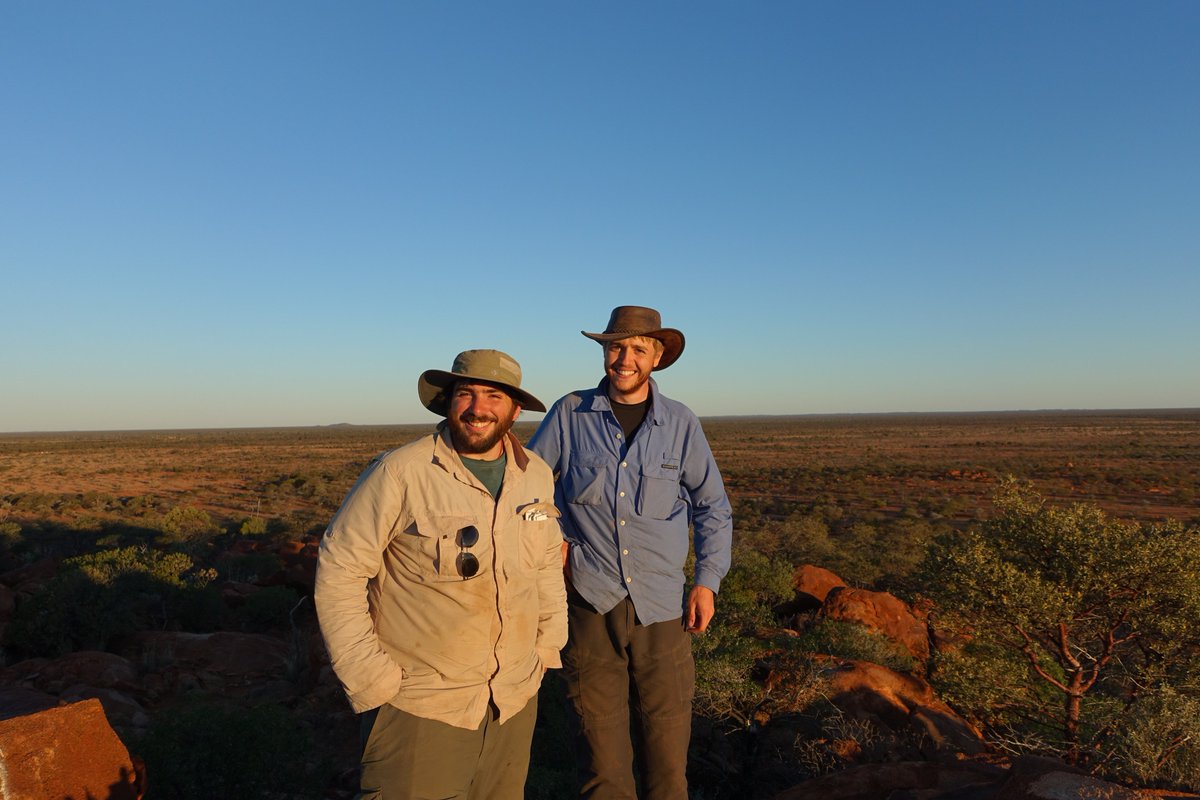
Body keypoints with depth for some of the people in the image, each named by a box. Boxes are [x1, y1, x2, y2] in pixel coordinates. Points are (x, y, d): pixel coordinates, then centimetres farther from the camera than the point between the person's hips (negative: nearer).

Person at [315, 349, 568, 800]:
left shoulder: (537, 475, 0)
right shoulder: (399, 474, -16)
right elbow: (338, 572, -13)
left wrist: (549, 643, 8)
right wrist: (369, 679, -13)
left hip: (516, 701, 5)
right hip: (420, 708, -5)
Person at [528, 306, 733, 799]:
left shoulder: (680, 424, 2)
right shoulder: (570, 413, 0)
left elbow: (713, 507, 11)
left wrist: (707, 579, 3)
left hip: (661, 604, 1)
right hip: (590, 599, 0)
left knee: (668, 736, 5)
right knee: (599, 740, 8)